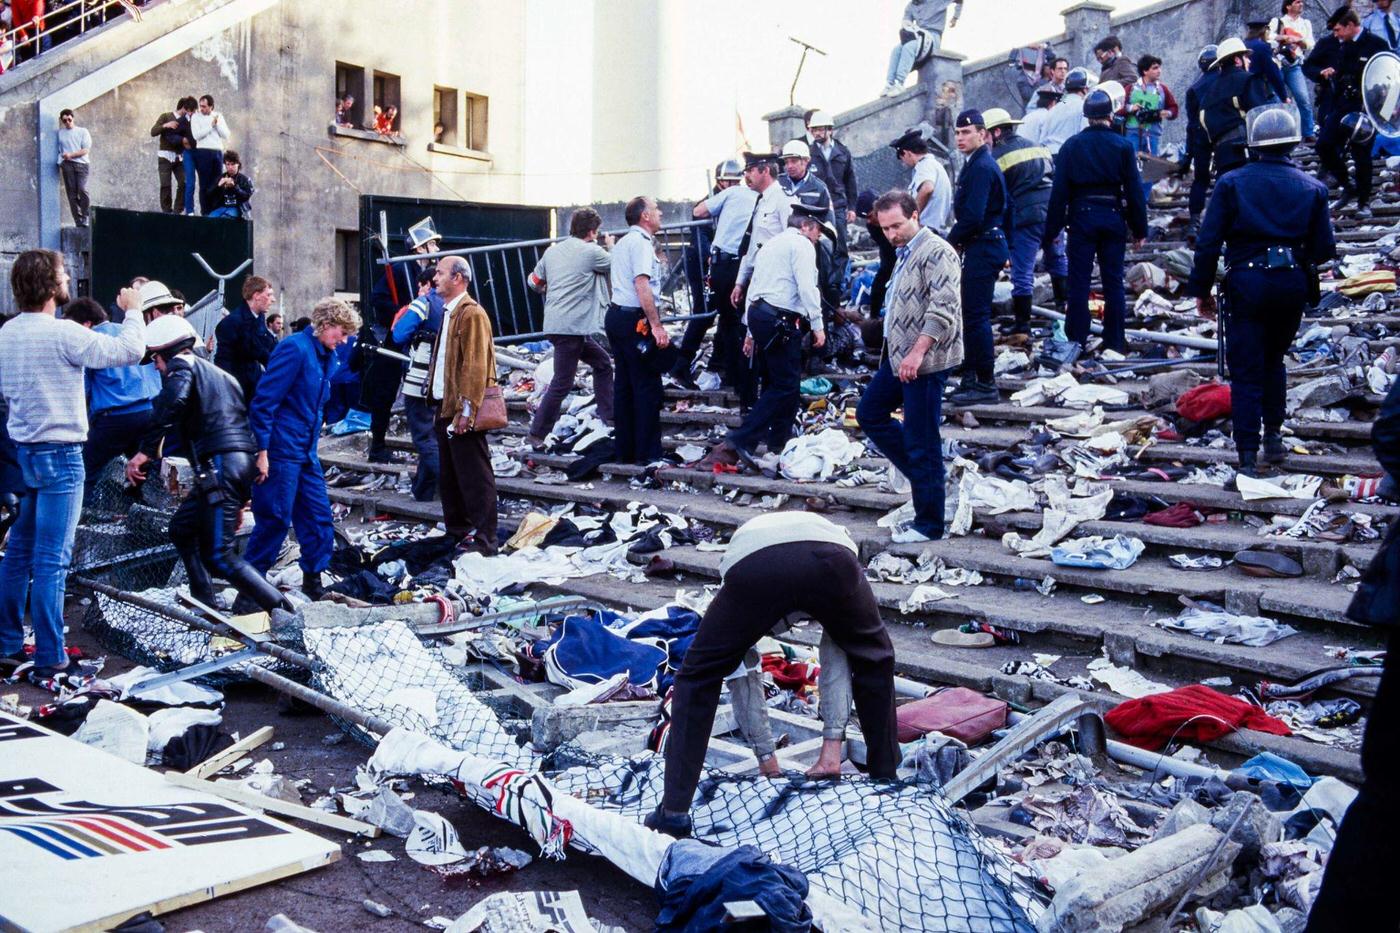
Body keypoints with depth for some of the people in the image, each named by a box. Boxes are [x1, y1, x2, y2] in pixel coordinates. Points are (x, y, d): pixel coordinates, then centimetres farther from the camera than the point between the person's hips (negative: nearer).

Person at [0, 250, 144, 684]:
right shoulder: (62, 333, -19)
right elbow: (130, 351, -17)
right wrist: (133, 310, -3)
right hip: (59, 453, -8)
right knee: (52, 559, -5)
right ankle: (50, 661, -1)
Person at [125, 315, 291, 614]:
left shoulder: (181, 366, 4)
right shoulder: (220, 375, 30)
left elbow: (173, 402, -21)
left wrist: (145, 450, -20)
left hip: (220, 466, -9)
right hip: (245, 465, 9)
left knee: (219, 556, -10)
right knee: (182, 527, 25)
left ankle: (281, 611, -17)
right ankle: (206, 601, 24)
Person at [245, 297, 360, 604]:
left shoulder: (326, 357, 14)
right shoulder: (295, 349, -15)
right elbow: (264, 400, -19)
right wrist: (262, 451, -20)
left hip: (306, 453, 9)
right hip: (280, 452, -9)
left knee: (319, 518, 11)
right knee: (275, 520, -7)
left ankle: (313, 582, 25)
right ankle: (248, 595, 3)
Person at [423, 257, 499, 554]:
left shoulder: (472, 314, -13)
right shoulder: (448, 313, 18)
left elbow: (475, 367, -19)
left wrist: (465, 411, -22)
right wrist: (440, 406, 16)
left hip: (462, 411, -10)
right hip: (445, 407, 10)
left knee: (474, 476, -4)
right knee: (449, 476, 16)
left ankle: (482, 539, 1)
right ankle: (457, 532, 26)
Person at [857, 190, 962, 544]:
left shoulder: (936, 252, -14)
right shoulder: (905, 253, 16)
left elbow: (943, 309, -24)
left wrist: (917, 352, -29)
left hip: (925, 361, -10)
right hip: (899, 356, 10)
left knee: (921, 443, -4)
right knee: (869, 413, 17)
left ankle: (928, 525, 6)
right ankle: (919, 471, 24)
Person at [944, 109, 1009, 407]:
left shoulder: (981, 167, -16)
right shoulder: (982, 164, 16)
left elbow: (972, 216, -23)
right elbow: (1005, 207, 23)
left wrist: (951, 242, -10)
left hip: (982, 248, -11)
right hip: (988, 245, 11)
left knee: (975, 316, -8)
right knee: (972, 315, 14)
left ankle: (985, 384, -4)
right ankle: (972, 379, 20)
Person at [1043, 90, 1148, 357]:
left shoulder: (1071, 146, -1)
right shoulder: (1123, 146, -1)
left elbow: (1059, 191, -3)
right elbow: (1134, 190, -1)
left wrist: (1052, 229, 1)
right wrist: (1139, 228, 6)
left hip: (1082, 217, -1)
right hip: (1114, 218, 1)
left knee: (1079, 282, 2)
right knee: (1113, 281, 6)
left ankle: (1076, 341, 1)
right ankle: (1115, 341, 8)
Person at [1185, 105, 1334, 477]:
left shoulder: (1232, 182, -1)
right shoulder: (1312, 187, 5)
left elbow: (1208, 241, -6)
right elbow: (1324, 250, 3)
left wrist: (1200, 289, 1)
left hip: (1246, 283, -3)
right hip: (1293, 285, 3)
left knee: (1246, 371, 0)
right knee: (1274, 360, 24)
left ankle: (1248, 457, -3)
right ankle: (1274, 437, 24)